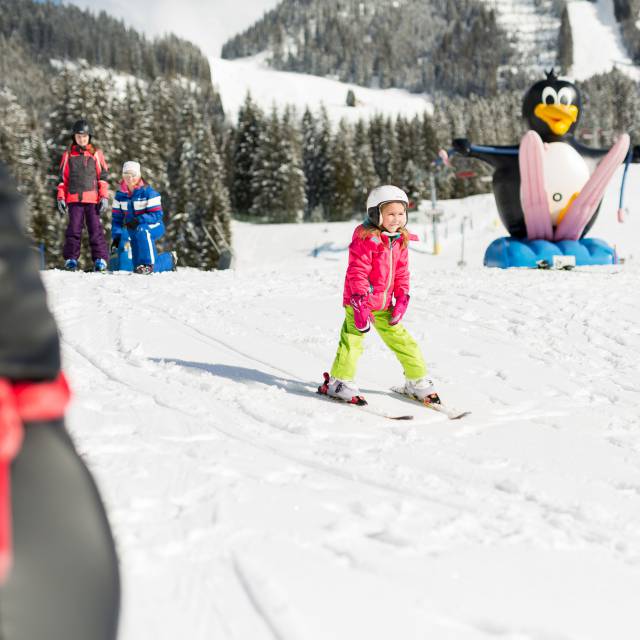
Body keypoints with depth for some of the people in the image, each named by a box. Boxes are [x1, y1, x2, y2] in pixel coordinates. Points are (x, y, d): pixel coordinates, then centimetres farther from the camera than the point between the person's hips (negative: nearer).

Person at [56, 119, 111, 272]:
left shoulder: (96, 154, 9)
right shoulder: (68, 155, 13)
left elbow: (103, 176, 8)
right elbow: (63, 178, 15)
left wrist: (104, 197, 0)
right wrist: (61, 198, 7)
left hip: (93, 198, -1)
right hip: (74, 198, 1)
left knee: (95, 228, -5)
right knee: (73, 229, -2)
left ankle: (100, 259, -5)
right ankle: (71, 259, 3)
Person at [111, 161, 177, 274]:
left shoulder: (148, 192, -15)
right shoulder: (120, 195, 2)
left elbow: (157, 215, -20)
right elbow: (117, 218, 6)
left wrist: (139, 220, -33)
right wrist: (116, 236, -6)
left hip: (153, 226, -6)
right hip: (135, 232, 6)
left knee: (141, 230, -42)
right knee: (138, 267, 2)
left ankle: (148, 264, -32)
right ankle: (170, 260, 27)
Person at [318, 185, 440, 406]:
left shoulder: (400, 241, 8)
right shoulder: (365, 239, -15)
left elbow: (401, 273, 14)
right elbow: (357, 272, -18)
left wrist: (401, 300, 5)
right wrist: (360, 302, -23)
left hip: (384, 305, 7)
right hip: (360, 303, -7)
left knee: (402, 340, 9)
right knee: (352, 340, -11)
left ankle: (417, 381, 20)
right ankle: (339, 382, 2)